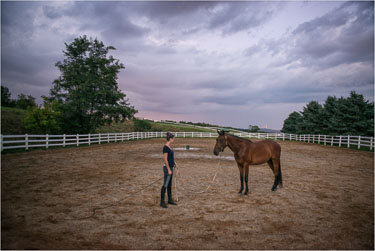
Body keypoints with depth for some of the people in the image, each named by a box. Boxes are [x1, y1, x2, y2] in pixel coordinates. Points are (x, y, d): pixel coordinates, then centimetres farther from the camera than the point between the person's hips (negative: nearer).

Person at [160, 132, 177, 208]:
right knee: (165, 185, -5)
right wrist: (169, 170, -20)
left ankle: (170, 200, 24)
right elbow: (165, 160, -20)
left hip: (171, 167, 10)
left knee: (170, 185, 15)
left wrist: (174, 162, 10)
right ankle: (162, 202, 2)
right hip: (167, 168, -10)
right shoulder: (165, 147, -18)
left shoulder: (169, 146, 10)